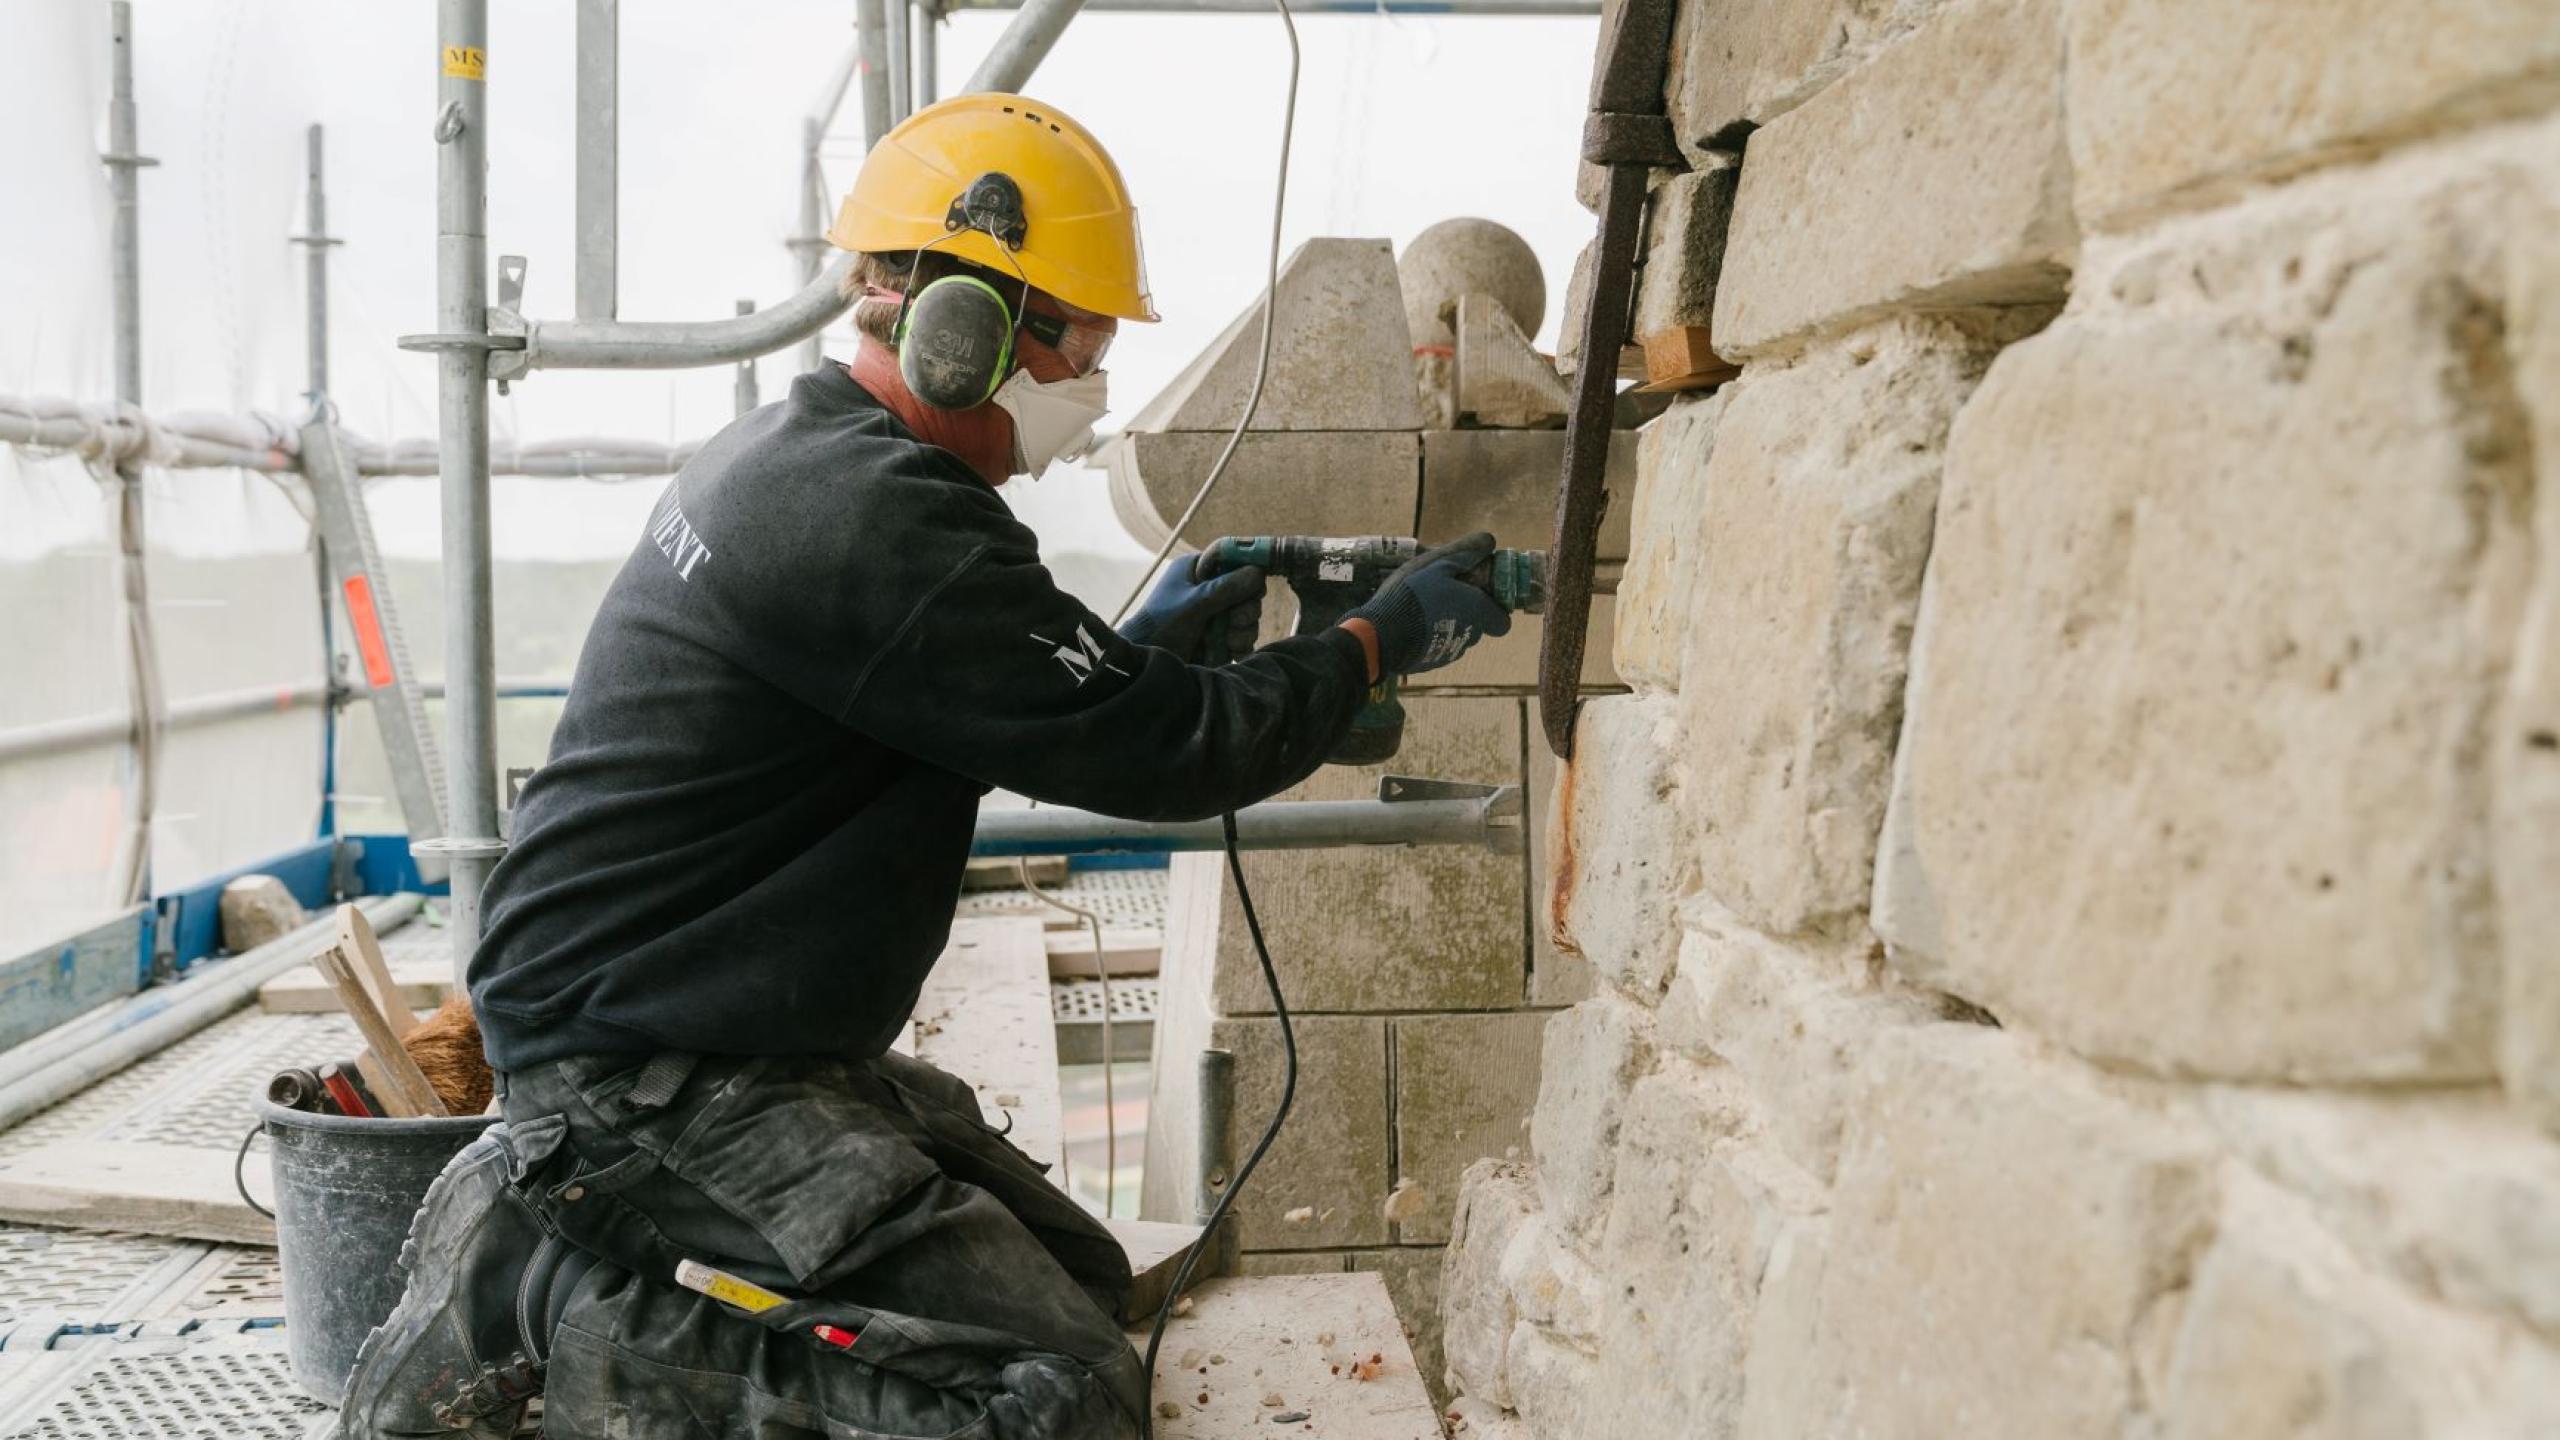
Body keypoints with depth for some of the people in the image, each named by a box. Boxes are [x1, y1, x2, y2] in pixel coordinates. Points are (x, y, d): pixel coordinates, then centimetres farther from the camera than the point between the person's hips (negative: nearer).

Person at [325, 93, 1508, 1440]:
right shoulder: (870, 515, -22)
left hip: (730, 1034, 11)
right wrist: (1377, 642, -4)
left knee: (1085, 1282, 13)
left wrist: (1134, 647, 14)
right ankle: (562, 1299, -6)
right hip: (649, 1065, -11)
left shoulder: (794, 455, 10)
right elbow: (1157, 756, -19)